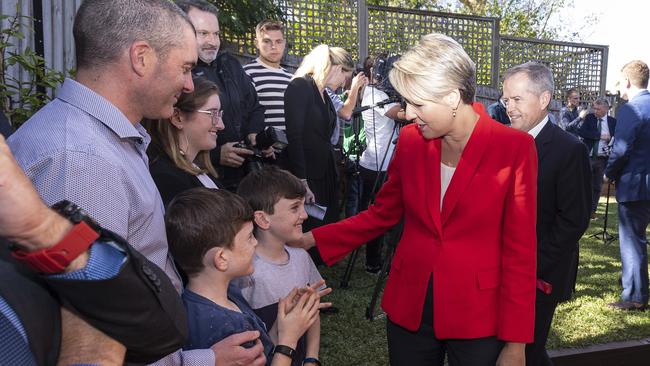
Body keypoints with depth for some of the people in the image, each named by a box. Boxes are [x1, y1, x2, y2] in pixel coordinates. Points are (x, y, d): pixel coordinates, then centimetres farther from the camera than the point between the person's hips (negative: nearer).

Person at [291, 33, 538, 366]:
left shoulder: (514, 148, -13)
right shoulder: (410, 140, -2)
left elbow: (519, 251, -10)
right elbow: (382, 213, 8)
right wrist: (312, 239, 0)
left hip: (477, 314, -3)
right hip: (409, 307, 4)